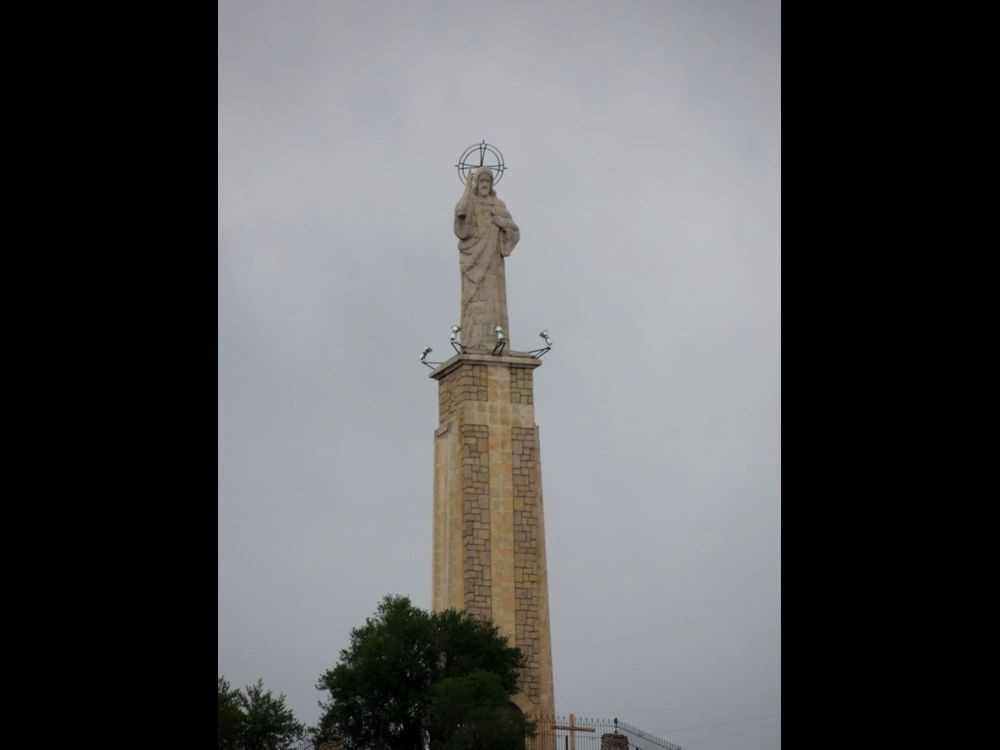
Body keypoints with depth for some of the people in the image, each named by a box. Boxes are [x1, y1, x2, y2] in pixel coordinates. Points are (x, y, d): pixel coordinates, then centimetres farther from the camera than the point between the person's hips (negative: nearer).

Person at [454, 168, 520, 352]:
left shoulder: (498, 205, 15)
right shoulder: (468, 202, 5)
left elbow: (515, 231, 9)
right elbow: (460, 213, -20)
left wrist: (499, 221, -8)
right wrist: (468, 189, -16)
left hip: (492, 260, 4)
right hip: (474, 258, -4)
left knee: (494, 300, -3)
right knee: (474, 298, -11)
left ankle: (493, 344, -5)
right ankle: (473, 344, -14)